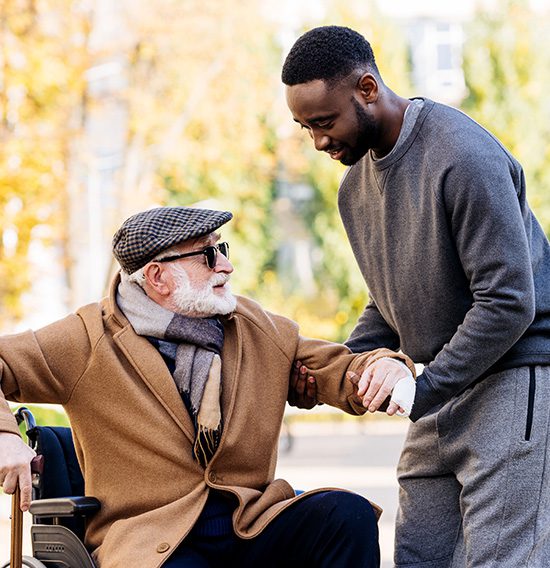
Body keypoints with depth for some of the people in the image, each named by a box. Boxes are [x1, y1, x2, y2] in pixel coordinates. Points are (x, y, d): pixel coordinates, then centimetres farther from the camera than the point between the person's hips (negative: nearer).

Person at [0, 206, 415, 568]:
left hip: (251, 525, 5)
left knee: (349, 514, -21)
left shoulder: (257, 330, 14)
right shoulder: (89, 342, 0)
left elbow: (337, 371, 16)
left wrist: (383, 367, -9)